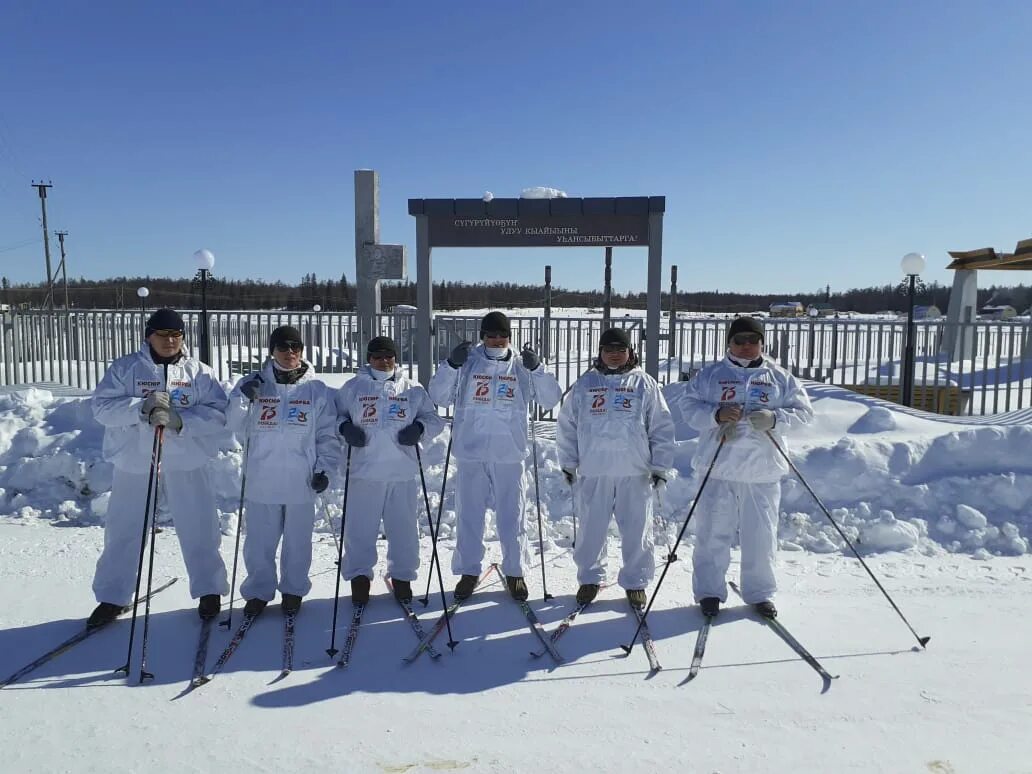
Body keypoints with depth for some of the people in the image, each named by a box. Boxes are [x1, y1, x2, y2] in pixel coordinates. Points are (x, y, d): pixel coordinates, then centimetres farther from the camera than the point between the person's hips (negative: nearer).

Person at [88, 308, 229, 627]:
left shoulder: (199, 372, 0)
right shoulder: (125, 368, 1)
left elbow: (218, 413, -8)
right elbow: (102, 407, -6)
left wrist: (180, 419, -23)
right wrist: (140, 408, -23)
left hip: (185, 465, 0)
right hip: (134, 464, 1)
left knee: (198, 531, 8)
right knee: (123, 532, 12)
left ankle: (209, 590, 26)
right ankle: (112, 597, 29)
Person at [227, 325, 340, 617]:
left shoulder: (317, 390, 3)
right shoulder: (253, 384, 5)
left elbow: (327, 435, 5)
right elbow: (236, 426, 1)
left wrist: (324, 468, -4)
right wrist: (243, 398, -15)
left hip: (301, 481, 0)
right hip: (261, 480, 1)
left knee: (297, 540, 10)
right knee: (259, 541, 8)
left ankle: (293, 590, 27)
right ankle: (259, 590, 26)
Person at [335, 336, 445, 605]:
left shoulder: (413, 389, 8)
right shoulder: (353, 387, 7)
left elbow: (434, 418, 12)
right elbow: (335, 414, 13)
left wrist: (420, 428, -8)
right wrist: (344, 427, -7)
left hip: (403, 472, 1)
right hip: (364, 472, -1)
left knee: (404, 528, 8)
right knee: (360, 528, 3)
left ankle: (402, 576, 25)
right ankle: (359, 576, 21)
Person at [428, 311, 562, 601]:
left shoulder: (521, 367, 4)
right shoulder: (467, 363, 3)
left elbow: (551, 399, 1)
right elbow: (439, 396, 0)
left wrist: (536, 369, -12)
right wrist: (451, 365, -13)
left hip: (509, 453, 0)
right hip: (470, 452, 0)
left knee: (512, 514, 7)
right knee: (469, 514, 7)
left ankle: (514, 571, 22)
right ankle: (468, 571, 22)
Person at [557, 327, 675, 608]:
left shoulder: (645, 384, 5)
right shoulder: (584, 385, 7)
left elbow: (662, 428, 4)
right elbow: (567, 425, 11)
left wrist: (660, 466, 1)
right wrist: (568, 463, 8)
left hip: (635, 472, -1)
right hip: (593, 472, 1)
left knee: (637, 530, 6)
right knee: (591, 528, 8)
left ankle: (635, 581, 22)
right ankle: (590, 578, 25)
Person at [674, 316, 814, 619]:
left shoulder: (779, 377, 8)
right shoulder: (710, 374, 6)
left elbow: (803, 410, 5)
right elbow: (687, 405, 1)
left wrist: (774, 419, -14)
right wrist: (716, 414, -17)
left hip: (762, 471, 1)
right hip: (719, 469, -1)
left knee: (761, 534, 8)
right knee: (713, 532, 4)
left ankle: (760, 592, 24)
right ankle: (709, 591, 17)